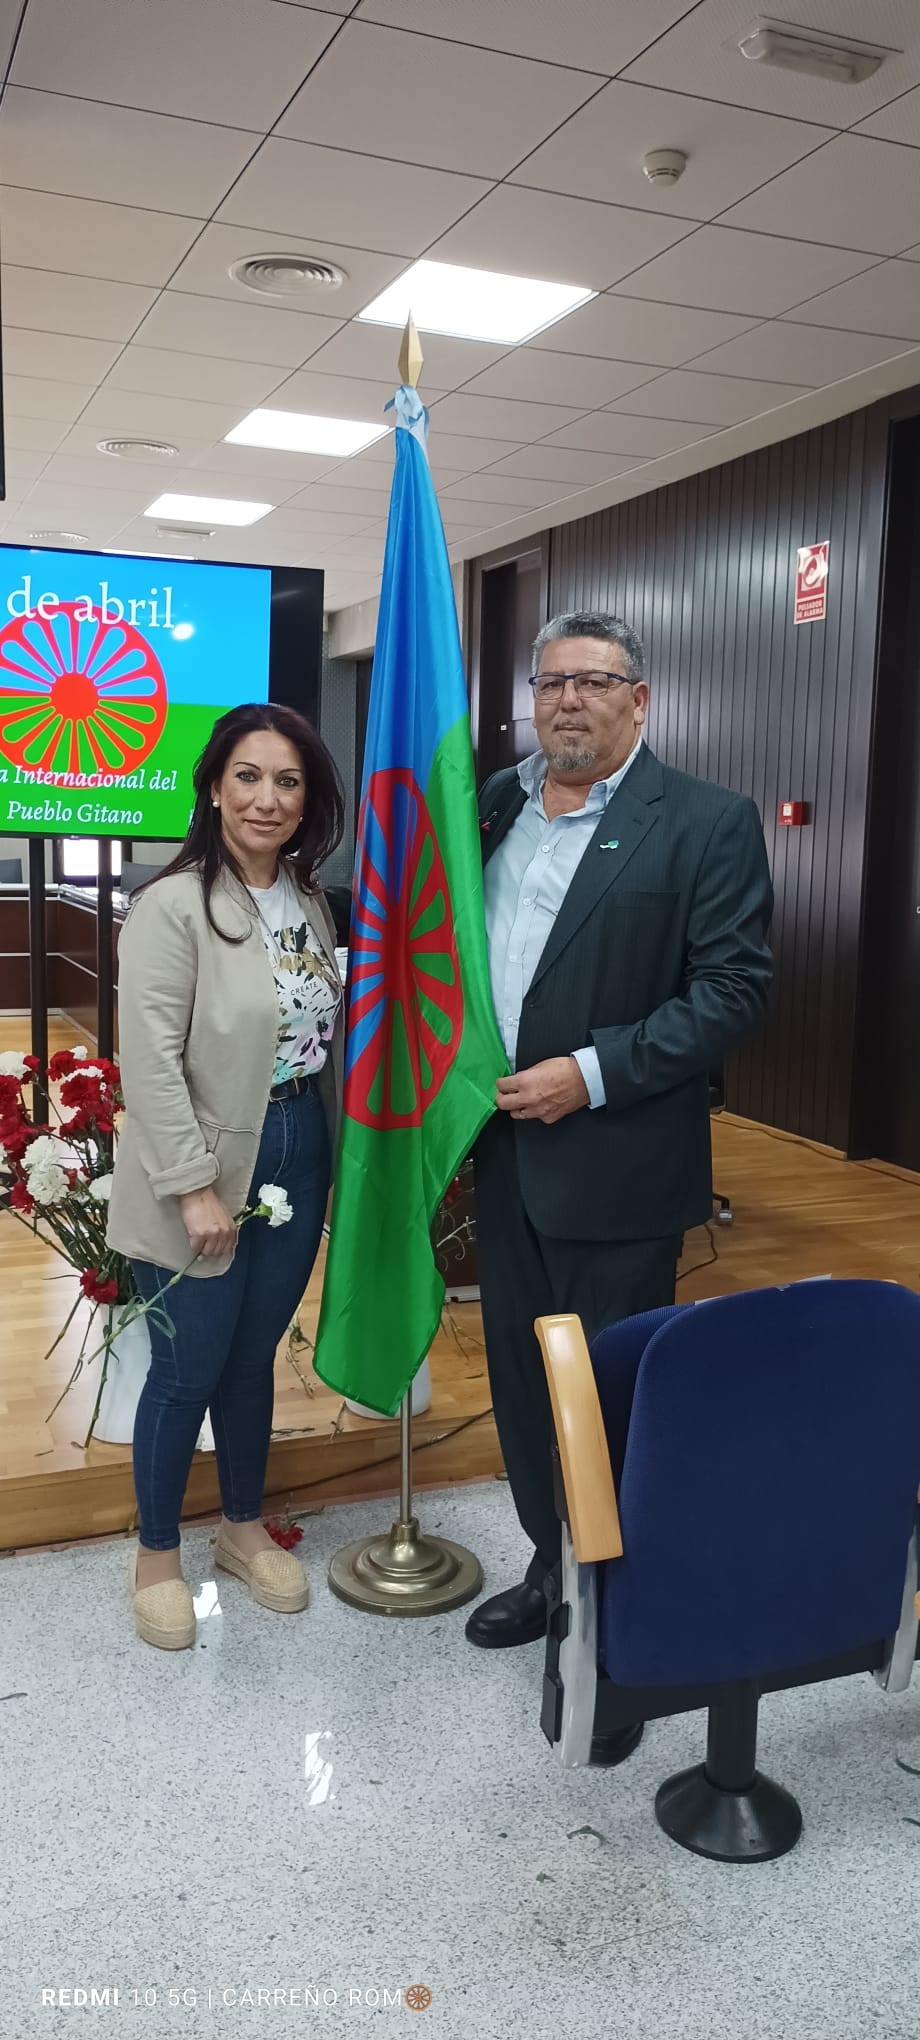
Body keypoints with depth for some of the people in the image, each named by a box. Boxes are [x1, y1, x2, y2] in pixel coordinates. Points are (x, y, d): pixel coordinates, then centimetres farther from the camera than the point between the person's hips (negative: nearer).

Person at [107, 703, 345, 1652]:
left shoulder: (310, 905, 6)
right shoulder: (174, 906, -15)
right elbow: (151, 1062, -18)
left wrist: (333, 1157, 9)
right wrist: (195, 1187, -19)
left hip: (298, 1161, 6)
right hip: (204, 1172, -6)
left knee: (253, 1357, 18)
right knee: (189, 1369, 6)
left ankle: (244, 1529, 37)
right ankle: (156, 1556, 28)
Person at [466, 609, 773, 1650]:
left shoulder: (708, 822, -8)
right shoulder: (493, 803, 9)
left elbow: (734, 986, -13)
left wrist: (594, 1074, -19)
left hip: (614, 1164, -5)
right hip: (505, 1153, 6)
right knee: (520, 1376, 17)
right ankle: (551, 1567, 36)